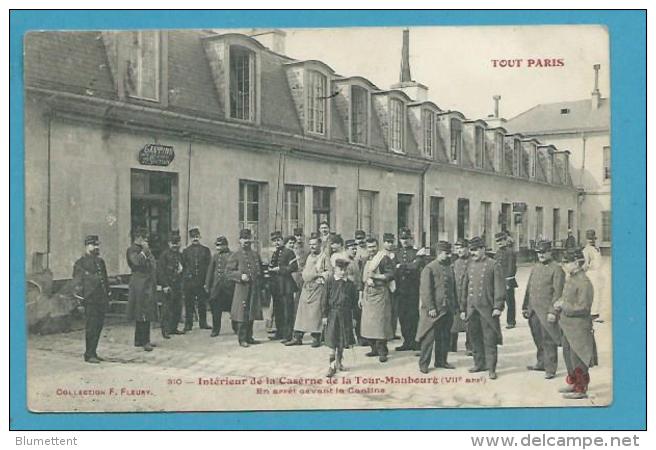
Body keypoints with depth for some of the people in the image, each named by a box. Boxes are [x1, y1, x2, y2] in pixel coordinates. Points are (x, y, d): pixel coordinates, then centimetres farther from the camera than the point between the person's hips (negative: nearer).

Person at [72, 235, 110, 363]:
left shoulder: (100, 261, 16)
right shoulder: (81, 263, -5)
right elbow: (77, 283, -7)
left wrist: (107, 298, 19)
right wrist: (80, 298, -14)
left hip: (101, 300, 7)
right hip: (90, 300, -7)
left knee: (98, 327, 10)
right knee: (91, 327, -5)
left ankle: (93, 353, 19)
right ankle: (89, 355, 2)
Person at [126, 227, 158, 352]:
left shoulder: (145, 249, 19)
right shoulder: (132, 250, -8)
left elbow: (152, 264, 26)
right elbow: (137, 262, -27)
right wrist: (144, 251, -17)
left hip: (148, 284, 9)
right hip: (139, 284, -9)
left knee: (146, 314, 12)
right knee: (143, 314, -10)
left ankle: (140, 340, 19)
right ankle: (144, 341, -9)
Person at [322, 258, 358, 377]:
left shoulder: (350, 284, 4)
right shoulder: (330, 281, -3)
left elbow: (354, 301, 10)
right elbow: (324, 299, -2)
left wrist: (354, 317, 8)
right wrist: (324, 315, -5)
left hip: (346, 314, 3)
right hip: (333, 313, -3)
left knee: (342, 341, 11)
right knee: (332, 341, -5)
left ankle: (338, 362, 28)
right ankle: (332, 365, -2)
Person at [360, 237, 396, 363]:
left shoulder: (384, 258, -5)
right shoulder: (365, 261, 16)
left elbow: (391, 275, -13)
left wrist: (375, 276, -18)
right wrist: (361, 297, 19)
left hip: (380, 293, -7)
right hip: (367, 295, 7)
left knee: (380, 323, -9)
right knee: (368, 323, 7)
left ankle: (382, 351, -4)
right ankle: (375, 349, 16)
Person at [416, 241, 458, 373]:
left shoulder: (450, 268, 13)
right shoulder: (429, 268, -9)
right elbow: (425, 290, -12)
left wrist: (456, 306, 14)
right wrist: (430, 307, -16)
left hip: (448, 309, 7)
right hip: (434, 310, -7)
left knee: (445, 337, 11)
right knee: (429, 337, -2)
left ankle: (441, 361, 23)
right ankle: (423, 363, 5)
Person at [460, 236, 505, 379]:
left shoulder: (493, 265, -2)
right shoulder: (470, 266, 12)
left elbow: (500, 287, -6)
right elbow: (464, 288, 16)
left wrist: (498, 307, -14)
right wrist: (462, 309, 14)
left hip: (487, 309, -5)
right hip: (471, 309, 5)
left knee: (489, 339, -2)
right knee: (475, 337, 10)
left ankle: (491, 368, 4)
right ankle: (479, 364, 24)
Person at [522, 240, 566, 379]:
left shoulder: (556, 269, -8)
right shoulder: (535, 268, 14)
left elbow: (558, 292, -13)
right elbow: (529, 288, 18)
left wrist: (552, 311, -17)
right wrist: (525, 307, 15)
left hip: (546, 312, -6)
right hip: (533, 311, 6)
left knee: (548, 341, -1)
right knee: (538, 340, 14)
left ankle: (550, 369, 7)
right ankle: (541, 363, 28)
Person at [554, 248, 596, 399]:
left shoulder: (584, 282, -20)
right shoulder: (570, 279, 8)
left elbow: (582, 306, -22)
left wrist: (563, 305, -18)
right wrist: (559, 304, 1)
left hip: (578, 326, -9)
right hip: (567, 325, 9)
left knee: (578, 358, 0)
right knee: (568, 355, 20)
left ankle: (581, 390, 11)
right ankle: (573, 383, 36)